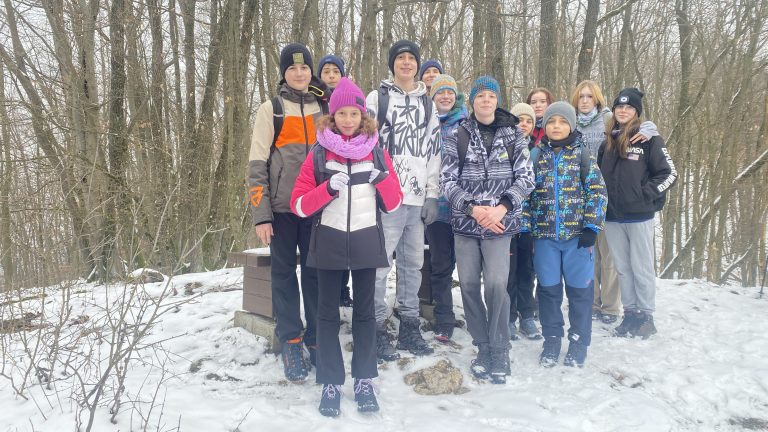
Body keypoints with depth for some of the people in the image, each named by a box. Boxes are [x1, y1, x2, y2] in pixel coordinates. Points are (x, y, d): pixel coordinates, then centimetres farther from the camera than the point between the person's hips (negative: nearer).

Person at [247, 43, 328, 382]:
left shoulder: (325, 109, 11)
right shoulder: (271, 110, 3)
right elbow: (257, 164, -3)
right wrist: (261, 214, -10)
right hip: (282, 206, -2)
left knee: (315, 272, 5)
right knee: (284, 272, 3)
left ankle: (316, 339, 15)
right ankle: (290, 343, 12)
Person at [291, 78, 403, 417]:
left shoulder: (377, 152, 4)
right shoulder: (318, 154, 0)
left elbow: (394, 204, 5)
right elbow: (298, 204, -4)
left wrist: (384, 179, -14)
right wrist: (328, 188, -19)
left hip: (366, 241, 1)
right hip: (328, 241, -1)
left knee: (364, 310, 9)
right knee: (328, 312, 6)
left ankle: (364, 381, 20)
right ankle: (331, 383, 16)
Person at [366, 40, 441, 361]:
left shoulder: (428, 104, 17)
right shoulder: (377, 97, 5)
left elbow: (433, 151, 14)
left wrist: (432, 195, 6)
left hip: (418, 197, 4)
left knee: (413, 263, 9)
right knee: (380, 264, -5)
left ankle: (409, 327, 20)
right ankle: (377, 328, 5)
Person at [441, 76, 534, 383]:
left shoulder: (513, 135, 6)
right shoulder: (457, 136, 4)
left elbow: (525, 177, 2)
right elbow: (447, 180, 0)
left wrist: (502, 207, -12)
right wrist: (472, 208, -12)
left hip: (499, 222, -1)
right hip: (465, 220, 1)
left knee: (496, 284, -11)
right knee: (469, 284, 3)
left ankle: (500, 351, 5)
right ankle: (483, 347, 19)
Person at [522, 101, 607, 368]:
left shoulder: (581, 153, 1)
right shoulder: (537, 155, 7)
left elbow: (597, 190, -3)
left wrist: (592, 226, -10)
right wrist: (524, 226, 1)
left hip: (577, 233, -2)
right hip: (545, 235, 2)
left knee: (579, 289, 6)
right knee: (548, 289, 8)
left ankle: (578, 342, 21)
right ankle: (551, 341, 23)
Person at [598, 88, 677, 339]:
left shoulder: (648, 139, -5)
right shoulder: (607, 141, 11)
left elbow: (669, 173, -6)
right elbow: (598, 174, 20)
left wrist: (646, 196, -12)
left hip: (639, 215, -5)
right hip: (612, 216, 5)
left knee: (642, 268, 3)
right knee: (622, 268, 12)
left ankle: (646, 316, 15)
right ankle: (630, 313, 22)